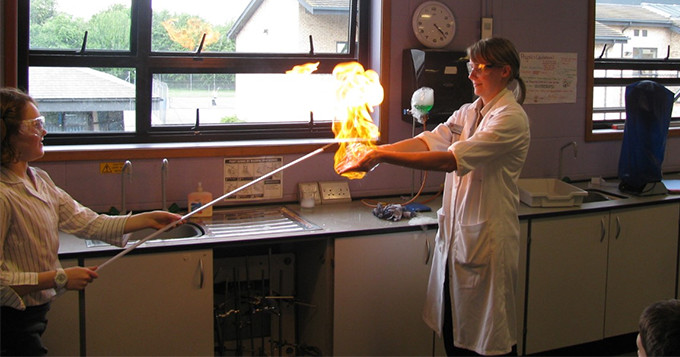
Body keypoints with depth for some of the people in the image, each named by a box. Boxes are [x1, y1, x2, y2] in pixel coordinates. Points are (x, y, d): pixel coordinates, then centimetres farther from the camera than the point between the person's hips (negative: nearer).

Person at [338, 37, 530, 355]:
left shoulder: (511, 118, -14)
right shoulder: (468, 112, 15)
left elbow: (450, 159, -24)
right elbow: (427, 141, 1)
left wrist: (381, 156, -27)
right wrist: (373, 151, -15)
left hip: (487, 239, -8)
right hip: (455, 234, 8)